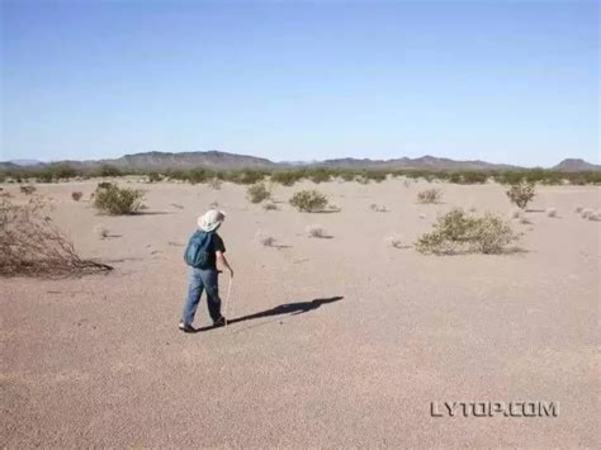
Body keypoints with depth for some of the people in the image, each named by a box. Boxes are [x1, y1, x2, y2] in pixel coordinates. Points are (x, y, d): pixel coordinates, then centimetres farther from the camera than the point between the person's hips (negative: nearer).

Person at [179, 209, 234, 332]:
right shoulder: (215, 238, -15)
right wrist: (229, 268, -12)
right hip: (208, 271, -5)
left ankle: (185, 322, -1)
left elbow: (188, 254, 13)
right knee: (212, 296, 14)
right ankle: (217, 319, 31)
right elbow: (219, 256, -23)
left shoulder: (196, 234, 4)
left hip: (194, 269, 5)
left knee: (192, 296, 5)